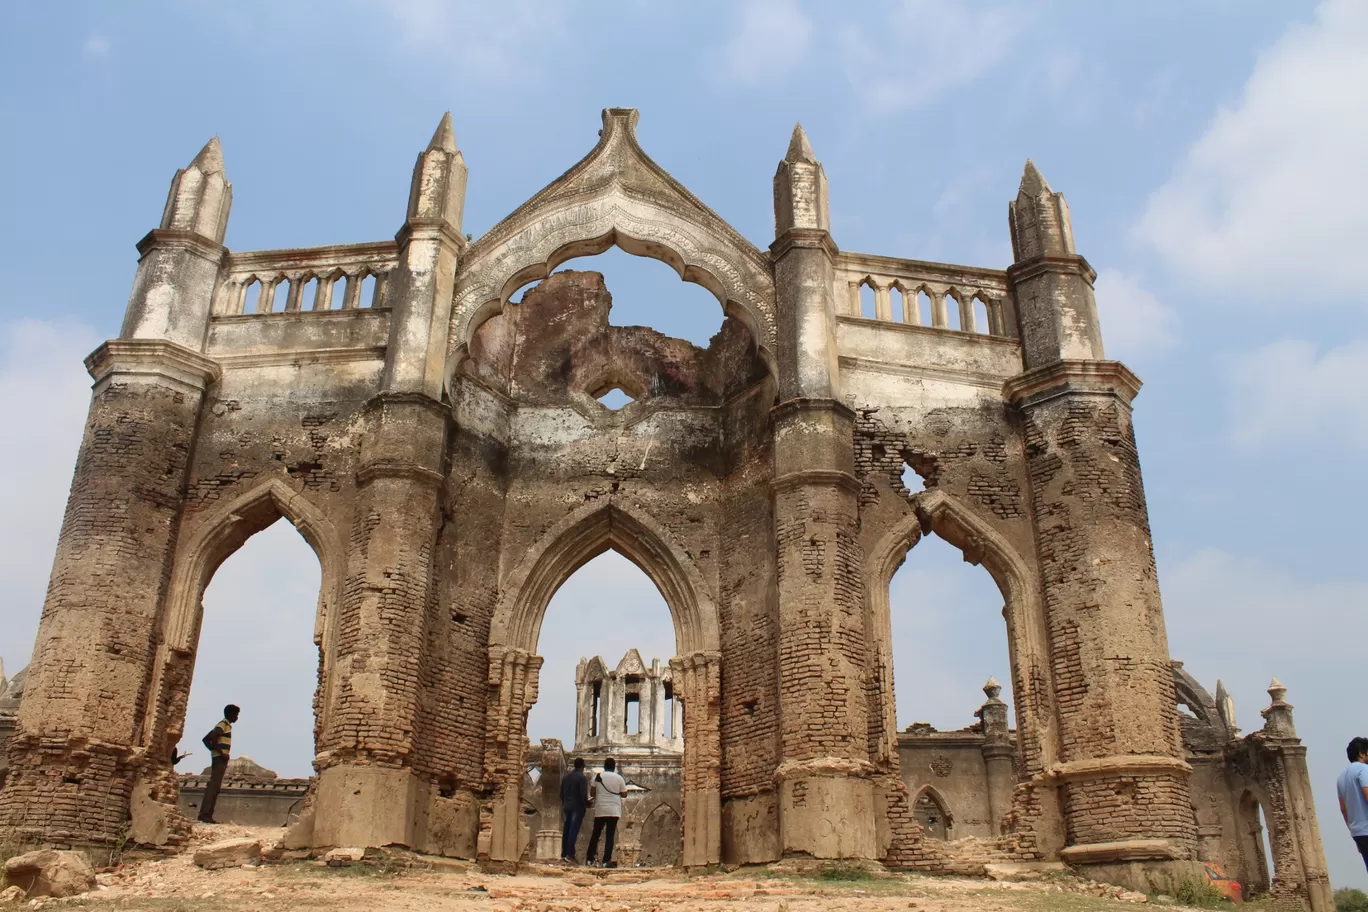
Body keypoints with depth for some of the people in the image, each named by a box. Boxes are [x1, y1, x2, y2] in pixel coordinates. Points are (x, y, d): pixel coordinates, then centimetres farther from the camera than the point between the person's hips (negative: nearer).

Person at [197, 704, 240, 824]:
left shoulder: (224, 725, 21)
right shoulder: (224, 725, -8)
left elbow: (206, 739, 24)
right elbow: (212, 737, -25)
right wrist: (221, 753, -20)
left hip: (219, 760, 10)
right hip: (220, 760, -10)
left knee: (215, 787, 9)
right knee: (213, 786, -12)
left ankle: (207, 815, 9)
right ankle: (205, 814, -15)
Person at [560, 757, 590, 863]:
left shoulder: (566, 776, 10)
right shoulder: (582, 778, -11)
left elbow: (561, 793, 14)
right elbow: (584, 794, -16)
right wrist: (587, 804, 1)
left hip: (567, 807, 6)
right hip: (578, 807, -6)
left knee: (566, 830, 10)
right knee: (574, 830, -8)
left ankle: (563, 854, 13)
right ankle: (570, 854, -14)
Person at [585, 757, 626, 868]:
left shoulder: (597, 777, 0)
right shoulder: (619, 778, -2)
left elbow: (592, 793, 1)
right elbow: (624, 794, 2)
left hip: (600, 810, 1)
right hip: (614, 810, -1)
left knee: (595, 834, 12)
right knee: (610, 835, 1)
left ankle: (589, 859, 12)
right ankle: (607, 861, -4)